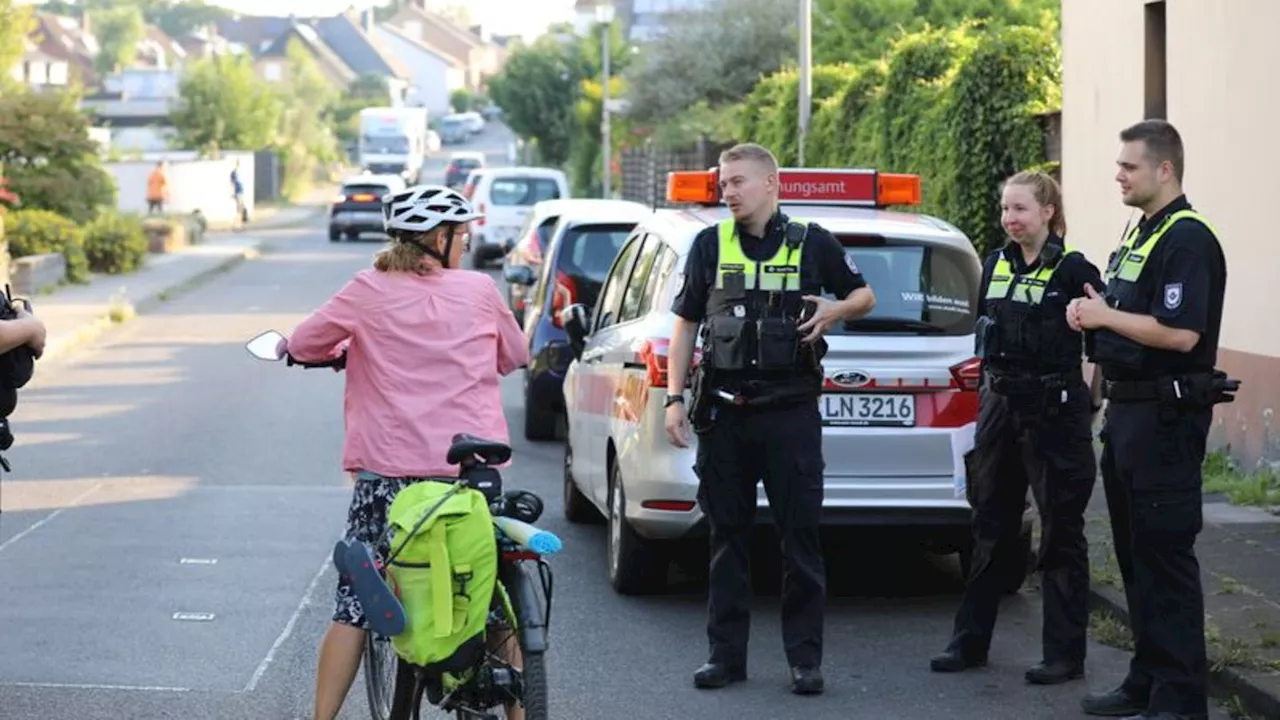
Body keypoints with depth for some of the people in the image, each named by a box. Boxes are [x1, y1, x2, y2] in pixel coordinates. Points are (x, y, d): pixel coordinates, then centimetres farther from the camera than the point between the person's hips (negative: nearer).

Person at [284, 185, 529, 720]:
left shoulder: (368, 291, 0)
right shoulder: (478, 290, 2)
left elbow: (301, 345, 9)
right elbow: (516, 356, 17)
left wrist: (346, 349, 29)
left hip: (386, 471, 0)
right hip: (473, 474, 0)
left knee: (354, 605, 5)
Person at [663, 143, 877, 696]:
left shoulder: (812, 244, 2)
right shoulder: (710, 245, 6)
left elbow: (865, 296, 13)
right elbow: (685, 323, 9)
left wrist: (836, 309, -10)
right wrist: (674, 398, 2)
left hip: (791, 409, -2)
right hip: (724, 412, 2)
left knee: (800, 535, 0)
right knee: (727, 536, 7)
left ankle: (805, 658, 6)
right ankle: (726, 654, 13)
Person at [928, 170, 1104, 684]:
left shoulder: (1072, 270, -9)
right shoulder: (994, 266, 10)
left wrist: (1090, 404, -14)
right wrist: (988, 399, 15)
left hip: (1055, 414, -6)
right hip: (1000, 410, 7)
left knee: (1060, 535, 1)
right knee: (991, 530, 12)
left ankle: (1064, 655, 6)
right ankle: (970, 642, 19)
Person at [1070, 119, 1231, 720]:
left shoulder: (1187, 239, -15)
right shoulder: (1141, 235, 16)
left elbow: (1180, 333, -25)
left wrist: (1106, 316, -16)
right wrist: (1092, 317, 6)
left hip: (1166, 417, -10)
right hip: (1127, 411, 10)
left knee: (1165, 556, -8)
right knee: (1134, 554, 15)